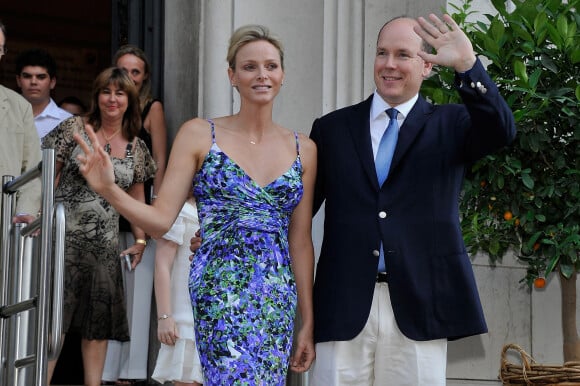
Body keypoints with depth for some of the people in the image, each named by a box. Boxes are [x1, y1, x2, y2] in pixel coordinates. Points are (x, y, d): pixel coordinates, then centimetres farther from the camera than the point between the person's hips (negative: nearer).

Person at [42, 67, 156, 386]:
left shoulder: (136, 147, 10)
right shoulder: (75, 128, 0)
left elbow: (137, 197, 18)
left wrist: (140, 240, 11)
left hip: (105, 245, 4)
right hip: (65, 236, -4)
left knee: (99, 321, 7)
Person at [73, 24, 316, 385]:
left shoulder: (303, 149, 9)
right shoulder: (199, 135, 1)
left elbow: (300, 241, 12)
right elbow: (161, 220, -2)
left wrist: (308, 321, 11)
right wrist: (109, 189, -19)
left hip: (278, 301, 4)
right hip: (219, 296, -4)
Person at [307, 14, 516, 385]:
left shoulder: (450, 125, 8)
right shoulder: (332, 129, 12)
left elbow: (501, 131, -12)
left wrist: (467, 65, -24)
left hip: (419, 307, -1)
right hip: (343, 308, 1)